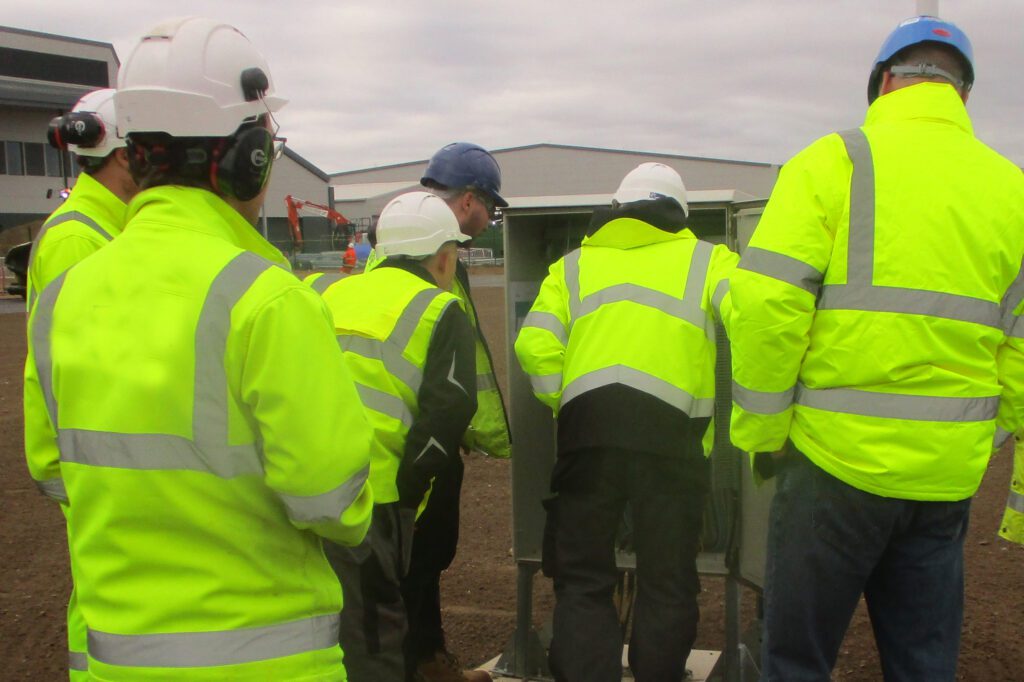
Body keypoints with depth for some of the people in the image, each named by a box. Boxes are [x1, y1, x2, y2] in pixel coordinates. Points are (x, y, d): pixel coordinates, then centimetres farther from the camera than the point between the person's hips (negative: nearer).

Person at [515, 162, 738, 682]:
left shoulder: (574, 263, 20)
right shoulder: (708, 260, 16)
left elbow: (535, 347, 5)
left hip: (587, 425, 1)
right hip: (670, 425, -1)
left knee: (583, 579, 11)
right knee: (667, 581, 11)